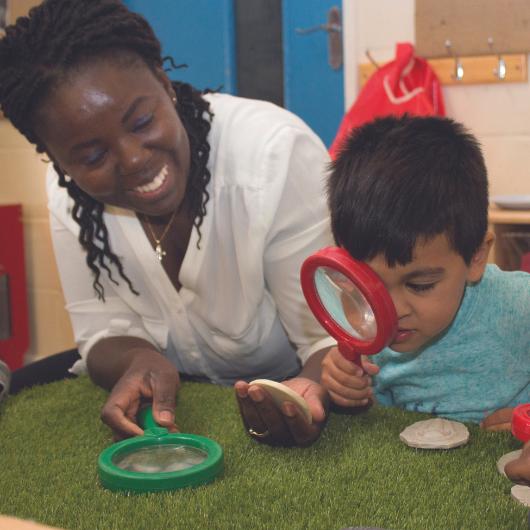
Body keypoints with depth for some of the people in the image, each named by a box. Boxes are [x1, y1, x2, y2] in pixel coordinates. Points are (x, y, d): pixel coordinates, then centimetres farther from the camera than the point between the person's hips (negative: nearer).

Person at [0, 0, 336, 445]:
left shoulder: (278, 152, -24)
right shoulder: (69, 192, -10)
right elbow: (104, 332, -5)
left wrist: (314, 390, -41)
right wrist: (139, 361, -28)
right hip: (177, 403, 3)